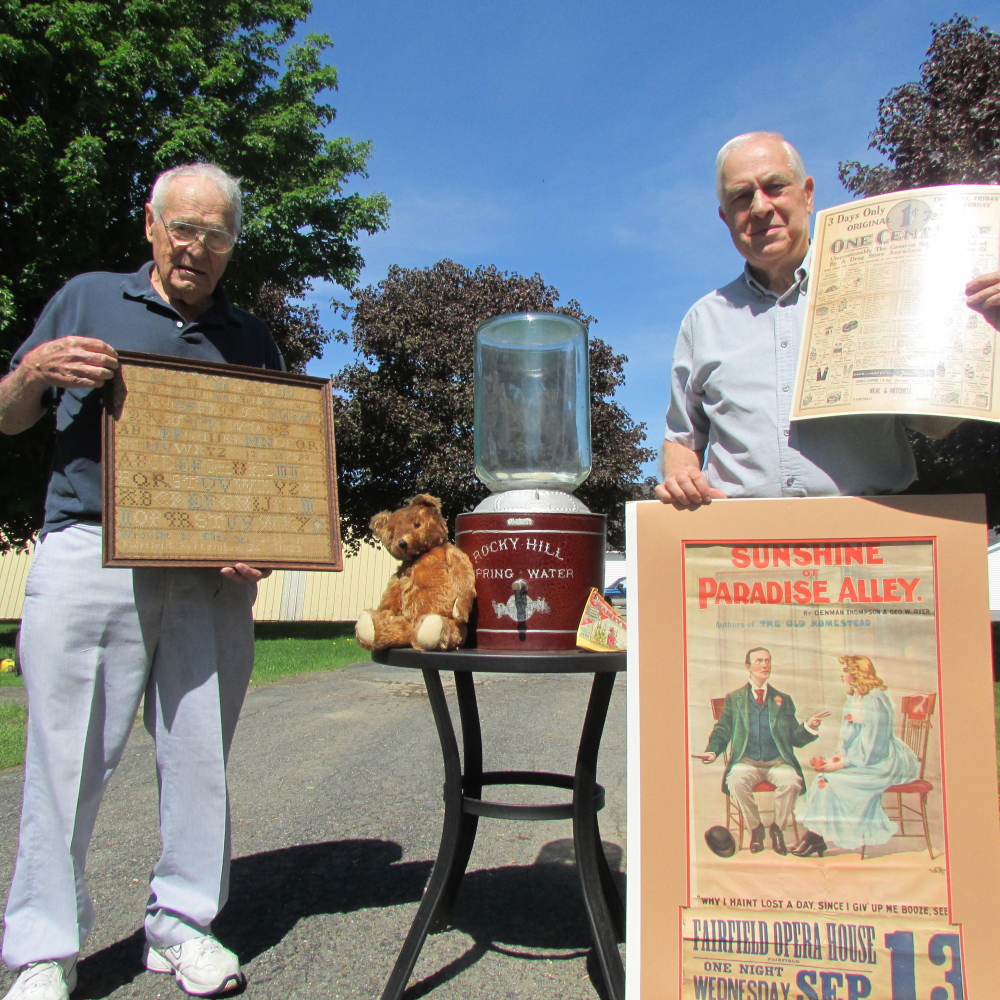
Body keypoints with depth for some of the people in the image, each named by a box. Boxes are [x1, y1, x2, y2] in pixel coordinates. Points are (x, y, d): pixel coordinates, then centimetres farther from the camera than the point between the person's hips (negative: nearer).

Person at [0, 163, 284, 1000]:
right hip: (89, 553, -1)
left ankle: (183, 924, 22)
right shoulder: (86, 300, 13)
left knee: (200, 754, 6)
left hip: (211, 573, 2)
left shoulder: (251, 339, 17)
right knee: (69, 754, 1)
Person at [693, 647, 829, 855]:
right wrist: (712, 751, -8)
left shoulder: (783, 700, 16)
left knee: (791, 781, -32)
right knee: (736, 781, -33)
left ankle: (777, 828, -4)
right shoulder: (734, 698, 13)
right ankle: (755, 828, -6)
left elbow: (795, 738, 12)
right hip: (747, 761, -1)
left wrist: (809, 727, -8)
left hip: (778, 761, 1)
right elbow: (721, 731, 11)